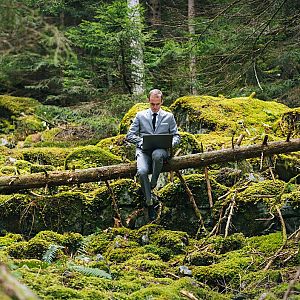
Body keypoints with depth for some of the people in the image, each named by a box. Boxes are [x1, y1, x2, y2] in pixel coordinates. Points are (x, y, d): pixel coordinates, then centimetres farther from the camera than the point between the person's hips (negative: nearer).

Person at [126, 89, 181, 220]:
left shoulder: (169, 117, 17)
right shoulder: (140, 116, 16)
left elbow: (176, 136, 15)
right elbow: (130, 135, 11)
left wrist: (170, 142, -9)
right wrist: (142, 141, -8)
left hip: (161, 149, -1)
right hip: (143, 150, 1)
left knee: (157, 155, -41)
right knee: (142, 171, -32)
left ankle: (153, 184, -21)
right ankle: (149, 202, -20)